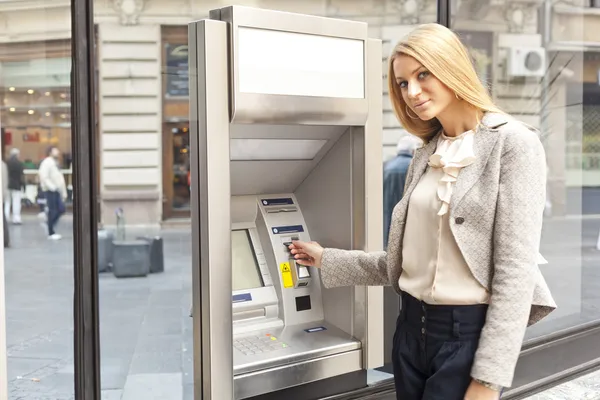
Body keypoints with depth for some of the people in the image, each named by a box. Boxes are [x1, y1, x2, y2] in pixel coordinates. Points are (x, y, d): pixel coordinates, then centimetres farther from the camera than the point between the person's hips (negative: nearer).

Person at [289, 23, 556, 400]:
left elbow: (516, 270, -15)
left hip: (472, 333, -6)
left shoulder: (513, 144, -10)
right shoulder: (425, 158, 10)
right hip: (413, 327, 7)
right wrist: (327, 260, 16)